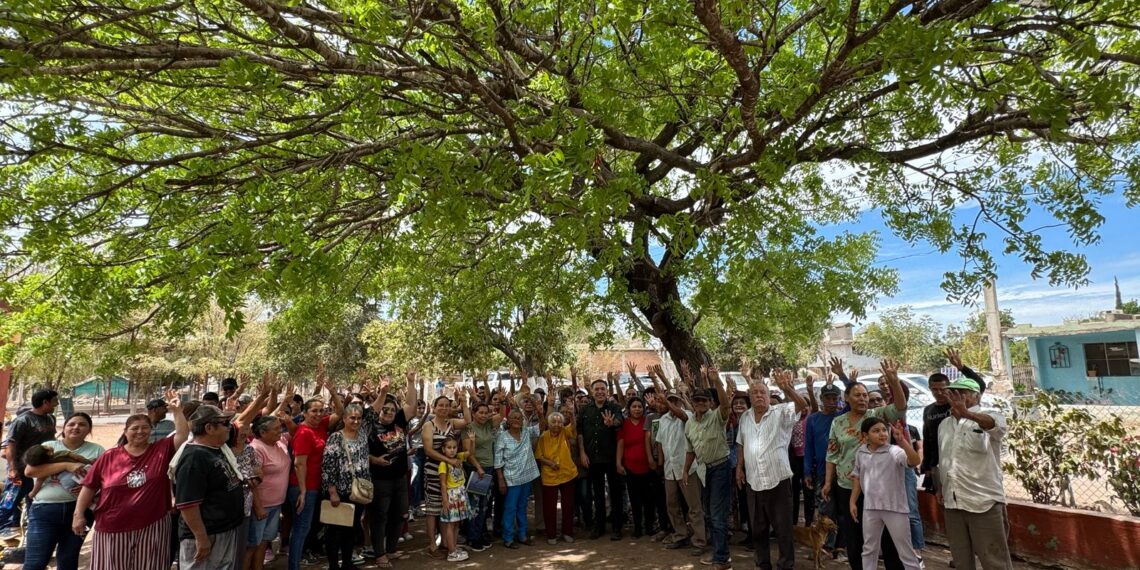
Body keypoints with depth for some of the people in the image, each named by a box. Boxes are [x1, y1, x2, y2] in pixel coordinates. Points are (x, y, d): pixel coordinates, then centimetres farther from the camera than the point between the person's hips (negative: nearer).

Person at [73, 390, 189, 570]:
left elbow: (183, 434, -12)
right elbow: (89, 487, 5)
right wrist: (78, 514, 1)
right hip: (112, 529, 0)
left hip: (152, 527, 0)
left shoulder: (161, 450, -1)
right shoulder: (110, 456, 0)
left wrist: (177, 411, -19)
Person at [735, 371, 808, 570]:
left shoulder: (781, 412, -7)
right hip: (753, 482, 5)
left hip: (778, 481, -4)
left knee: (783, 529, 6)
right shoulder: (745, 417, 8)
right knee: (757, 528, 16)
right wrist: (739, 467, 10)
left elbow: (802, 405, -24)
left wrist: (787, 388, -41)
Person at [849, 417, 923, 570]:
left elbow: (915, 461, -33)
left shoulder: (894, 451, -13)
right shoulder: (861, 453, 1)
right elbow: (857, 477, 12)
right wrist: (852, 501, 11)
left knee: (905, 552, 8)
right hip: (870, 507, 4)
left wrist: (902, 441, -45)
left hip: (895, 508, -4)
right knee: (869, 549, 17)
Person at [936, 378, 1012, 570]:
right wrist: (940, 488, 17)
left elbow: (996, 424, -33)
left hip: (984, 501, -6)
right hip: (952, 503, 6)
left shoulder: (987, 415, -7)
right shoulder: (944, 424, 13)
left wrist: (967, 413, -51)